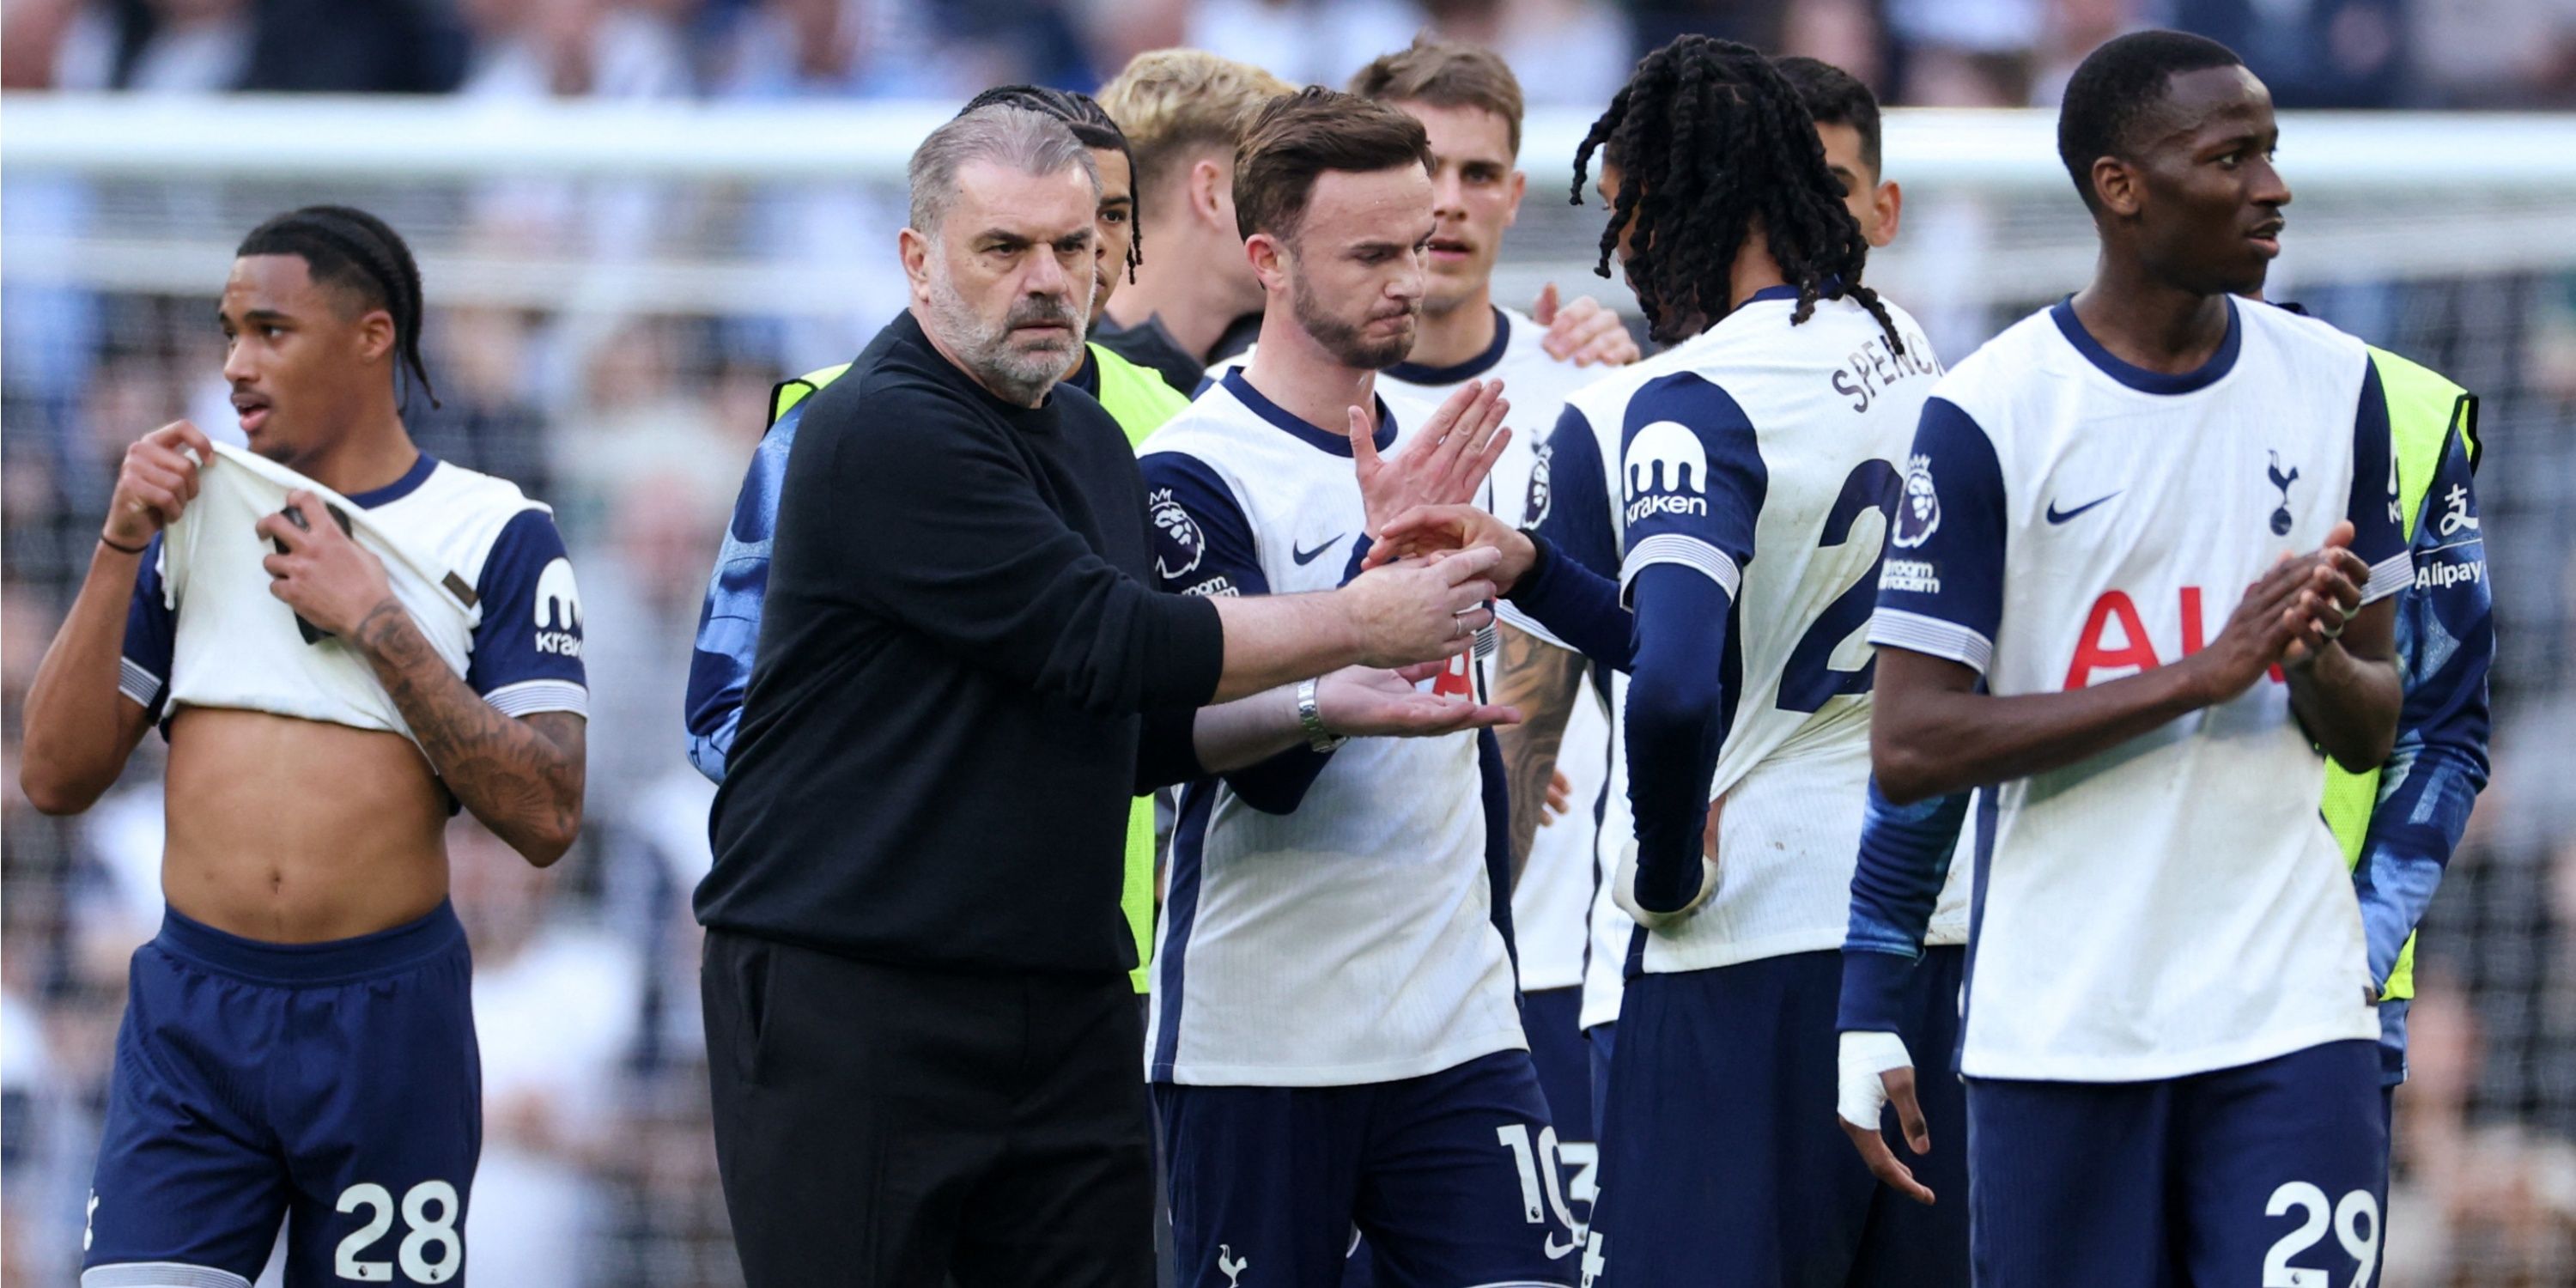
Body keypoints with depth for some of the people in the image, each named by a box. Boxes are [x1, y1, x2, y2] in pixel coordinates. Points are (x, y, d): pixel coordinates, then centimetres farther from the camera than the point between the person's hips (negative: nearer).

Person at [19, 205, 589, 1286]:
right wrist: (119, 549, -2)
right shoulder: (192, 514, 12)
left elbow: (546, 819, -9)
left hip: (388, 1023, -2)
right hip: (191, 1018, 2)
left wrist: (375, 619, -11)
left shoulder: (495, 535, 1)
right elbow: (57, 778, 7)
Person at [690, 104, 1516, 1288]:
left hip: (1066, 1004, 8)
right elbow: (1105, 642, -18)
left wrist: (1317, 710, 6)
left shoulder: (1092, 445, 17)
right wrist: (1355, 624, -9)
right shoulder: (881, 434, -12)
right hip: (850, 1005, -8)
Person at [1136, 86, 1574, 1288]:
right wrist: (1382, 560, -25)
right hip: (1258, 1043, -5)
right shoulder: (1193, 477, -9)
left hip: (1458, 1038, 5)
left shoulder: (1432, 451, 12)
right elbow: (1260, 763, -17)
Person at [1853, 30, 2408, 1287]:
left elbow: (2372, 735, 13)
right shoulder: (1987, 415, -5)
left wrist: (2320, 661, -11)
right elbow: (1909, 747, -10)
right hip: (2058, 1027, -2)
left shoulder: (2334, 386, 8)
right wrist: (2200, 675, -16)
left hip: (2289, 1007, 2)